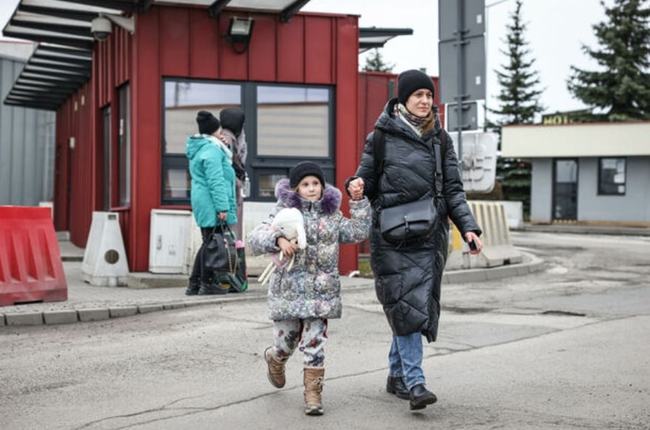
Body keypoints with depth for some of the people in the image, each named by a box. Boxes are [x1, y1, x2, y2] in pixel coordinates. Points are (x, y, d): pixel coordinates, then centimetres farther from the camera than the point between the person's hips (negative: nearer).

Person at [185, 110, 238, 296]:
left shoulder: (198, 149, 17)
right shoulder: (211, 150, -15)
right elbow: (216, 181, -20)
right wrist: (222, 207, -21)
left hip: (201, 201, 10)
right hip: (211, 203, -10)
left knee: (208, 242, 14)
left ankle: (194, 284, 16)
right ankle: (207, 284, 3)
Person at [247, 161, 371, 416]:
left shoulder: (331, 215, 9)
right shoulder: (284, 212, -1)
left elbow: (359, 232, 4)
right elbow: (255, 239, -7)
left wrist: (359, 201, -1)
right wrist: (278, 239, -26)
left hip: (322, 291, 1)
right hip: (289, 290, -1)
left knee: (315, 344, -4)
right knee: (286, 342, 10)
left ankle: (313, 395, 6)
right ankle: (274, 359, 46)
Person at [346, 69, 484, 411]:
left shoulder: (440, 139, 12)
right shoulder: (382, 136, 2)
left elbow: (453, 189, 11)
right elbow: (368, 178, 6)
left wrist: (468, 227, 1)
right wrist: (357, 185, -18)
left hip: (430, 232, 3)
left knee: (419, 303, 4)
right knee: (406, 302, -11)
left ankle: (396, 375, 19)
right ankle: (414, 381, -11)